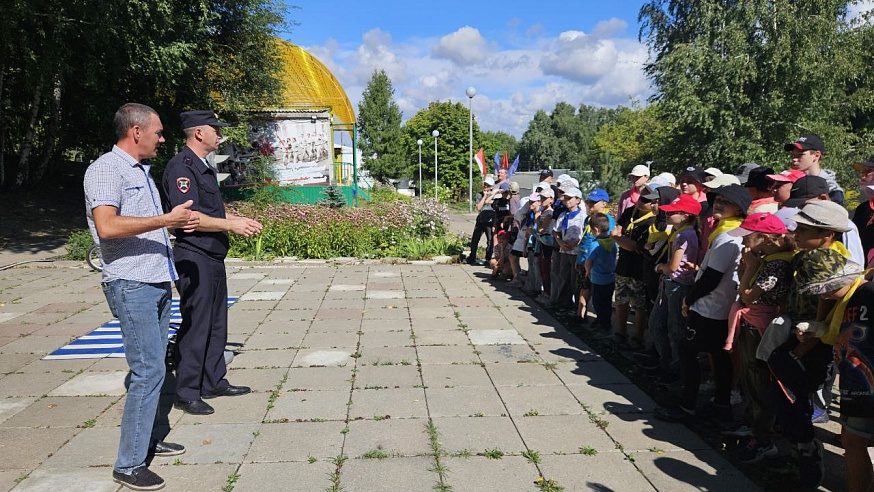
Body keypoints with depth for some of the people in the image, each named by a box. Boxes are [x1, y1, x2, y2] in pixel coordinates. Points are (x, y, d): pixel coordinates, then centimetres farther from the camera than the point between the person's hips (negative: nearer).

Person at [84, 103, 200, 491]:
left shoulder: (141, 170, 19)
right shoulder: (105, 169, -11)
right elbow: (108, 226, -26)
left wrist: (177, 222, 13)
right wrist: (166, 219, -25)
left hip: (157, 281, 10)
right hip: (132, 285, -9)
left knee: (153, 367, 15)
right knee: (148, 371, -10)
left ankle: (146, 440, 27)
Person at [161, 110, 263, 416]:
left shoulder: (204, 167, 17)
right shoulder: (181, 167, -15)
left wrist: (240, 221, 14)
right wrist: (231, 225, -18)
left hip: (213, 258, 10)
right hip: (194, 258, -10)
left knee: (216, 324, 16)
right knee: (195, 326, -3)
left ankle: (214, 382, 27)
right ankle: (186, 393, 9)